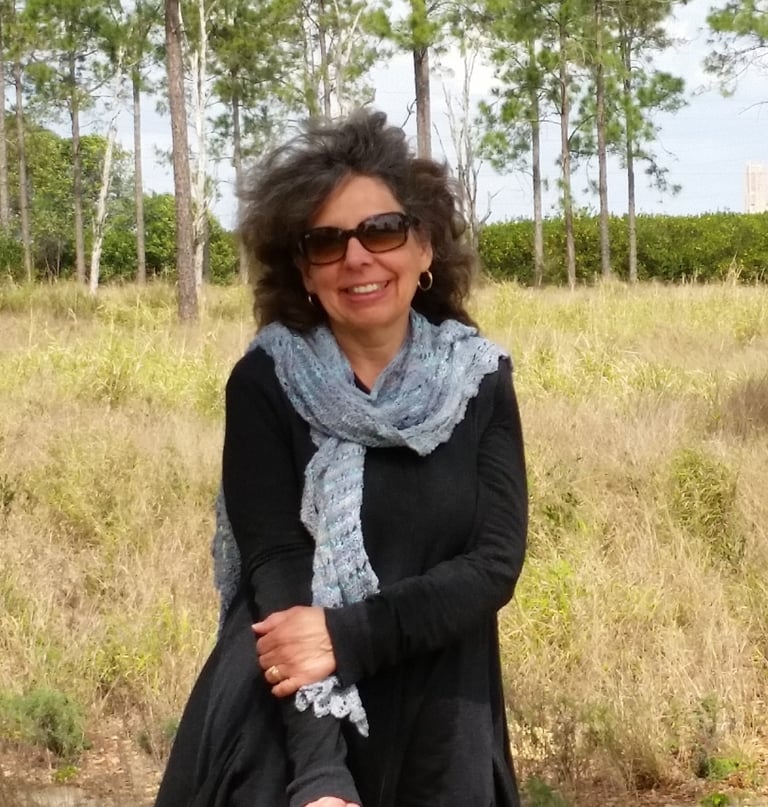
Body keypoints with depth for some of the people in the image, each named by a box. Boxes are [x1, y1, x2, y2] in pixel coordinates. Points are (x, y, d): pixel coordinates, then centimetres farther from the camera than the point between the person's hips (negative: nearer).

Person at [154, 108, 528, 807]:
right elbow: (275, 568, -15)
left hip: (440, 725, 2)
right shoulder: (265, 382, -9)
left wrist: (348, 636, -22)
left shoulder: (479, 377, -2)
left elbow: (497, 561, -8)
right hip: (281, 728, -2)